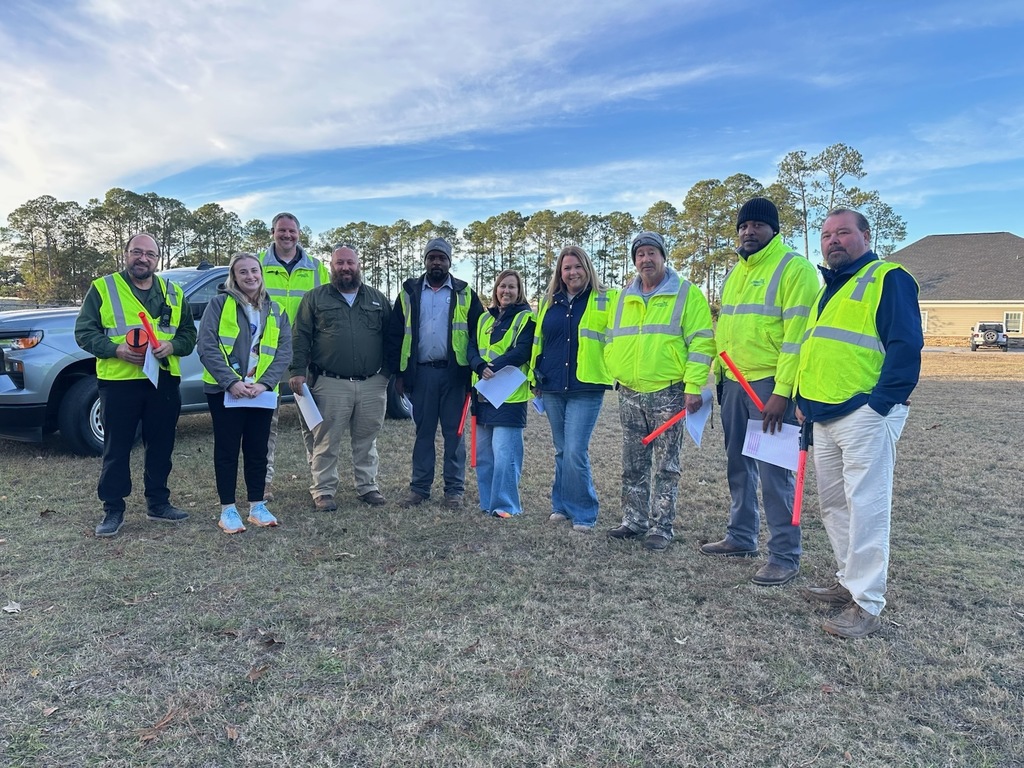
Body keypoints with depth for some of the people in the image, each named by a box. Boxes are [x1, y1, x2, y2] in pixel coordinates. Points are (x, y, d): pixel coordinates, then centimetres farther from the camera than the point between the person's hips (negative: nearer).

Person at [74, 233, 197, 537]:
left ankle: (158, 503, 24)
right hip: (118, 382, -3)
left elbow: (189, 333, 12)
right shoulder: (102, 288, 2)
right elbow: (84, 332, 0)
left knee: (161, 447, 11)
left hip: (163, 382, 3)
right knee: (116, 449, 4)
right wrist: (116, 349, -17)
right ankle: (113, 509, 15)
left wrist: (171, 345, -10)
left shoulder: (173, 293, 11)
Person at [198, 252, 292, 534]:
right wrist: (231, 381, -18)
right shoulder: (219, 303, -1)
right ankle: (227, 509, 13)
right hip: (225, 391, -3)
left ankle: (257, 505, 21)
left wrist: (264, 383, -11)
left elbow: (284, 351, 2)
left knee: (258, 450, 10)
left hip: (262, 392, 3)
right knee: (227, 450, 4)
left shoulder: (274, 310, 10)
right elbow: (207, 346, -9)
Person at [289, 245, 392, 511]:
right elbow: (301, 337, 3)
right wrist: (298, 371, -5)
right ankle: (323, 490, 13)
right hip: (330, 384, -2)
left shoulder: (377, 299, 13)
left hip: (373, 384, 2)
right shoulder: (315, 298, 7)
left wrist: (392, 371, 9)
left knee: (366, 441, 12)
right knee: (326, 442, 2)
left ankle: (367, 486, 23)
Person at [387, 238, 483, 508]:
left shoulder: (464, 293, 5)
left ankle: (454, 489, 13)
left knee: (454, 433, 4)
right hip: (421, 373, 1)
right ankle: (419, 488, 16)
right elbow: (395, 335, 8)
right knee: (423, 432, 8)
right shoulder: (409, 292, 8)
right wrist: (398, 373, 1)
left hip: (454, 373, -1)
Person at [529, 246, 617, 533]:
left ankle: (583, 513, 4)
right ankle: (562, 506, 27)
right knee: (561, 452, 14)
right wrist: (535, 378, 17)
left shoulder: (606, 300, 0)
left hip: (586, 389, -4)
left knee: (575, 453, -10)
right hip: (552, 388, 5)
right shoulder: (549, 301, 13)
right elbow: (538, 341, 19)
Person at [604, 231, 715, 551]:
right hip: (630, 394, 5)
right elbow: (612, 339, 20)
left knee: (665, 467, 3)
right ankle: (634, 521, 24)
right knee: (633, 466, 12)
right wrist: (615, 371, 7)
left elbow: (701, 342, -8)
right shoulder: (624, 297, 13)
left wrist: (693, 386, -15)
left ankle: (661, 528, 12)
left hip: (668, 393, -5)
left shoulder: (686, 293, -3)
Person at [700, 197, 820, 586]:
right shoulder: (735, 273, 17)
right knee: (739, 465, 15)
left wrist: (782, 392, -21)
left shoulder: (794, 268, -9)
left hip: (770, 385, -8)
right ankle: (741, 537, 29)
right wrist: (717, 374, 16)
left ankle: (785, 557, 7)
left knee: (774, 472, -5)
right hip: (733, 383, 8)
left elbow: (796, 335, -17)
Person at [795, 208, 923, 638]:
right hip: (823, 417, 9)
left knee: (865, 507, -6)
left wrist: (882, 401, -20)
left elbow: (906, 345, -14)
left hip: (866, 414, -9)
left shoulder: (888, 279, -5)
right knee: (832, 505, 14)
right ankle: (849, 582, 28)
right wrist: (803, 400, 16)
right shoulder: (828, 289, 21)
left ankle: (866, 606, 2)